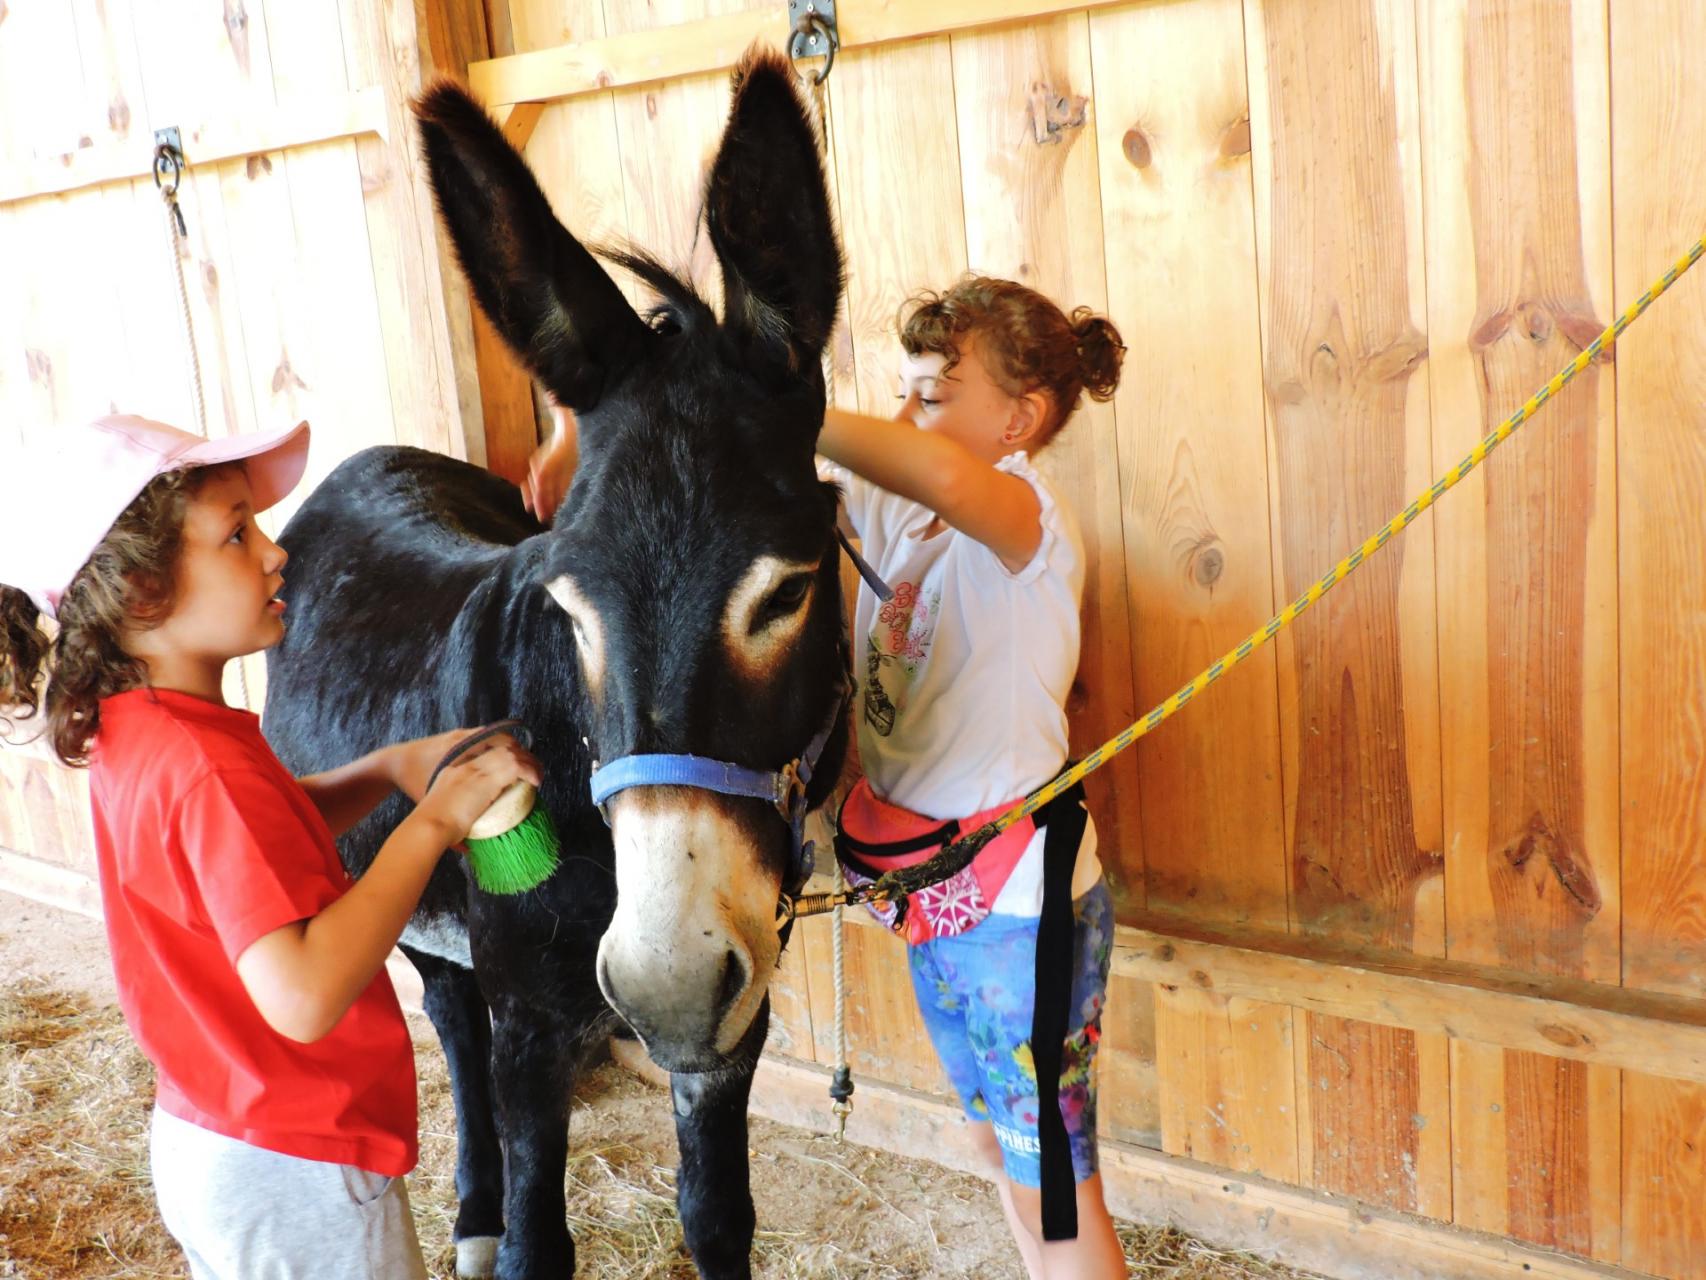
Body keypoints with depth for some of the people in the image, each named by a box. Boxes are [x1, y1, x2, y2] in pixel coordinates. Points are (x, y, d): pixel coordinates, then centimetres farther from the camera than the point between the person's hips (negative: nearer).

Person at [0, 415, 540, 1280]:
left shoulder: (131, 733, 0)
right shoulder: (206, 770, -29)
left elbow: (275, 829, 16)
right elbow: (303, 997, -39)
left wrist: (391, 765, -1)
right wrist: (435, 818, -31)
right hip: (298, 1177, -9)